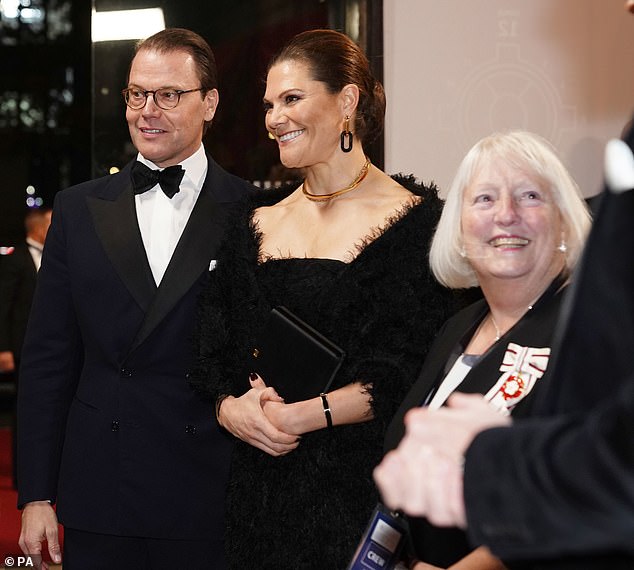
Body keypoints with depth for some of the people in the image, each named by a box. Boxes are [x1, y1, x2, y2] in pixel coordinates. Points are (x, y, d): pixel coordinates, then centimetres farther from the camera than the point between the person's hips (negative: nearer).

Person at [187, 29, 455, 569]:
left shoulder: (415, 219, -7)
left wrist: (306, 415, -20)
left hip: (360, 484, -5)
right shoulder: (258, 222, 11)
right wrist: (230, 405, -11)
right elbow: (212, 352, 9)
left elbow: (416, 367, -14)